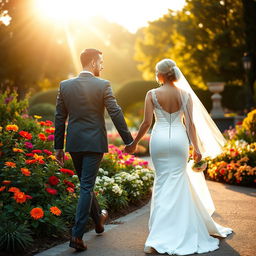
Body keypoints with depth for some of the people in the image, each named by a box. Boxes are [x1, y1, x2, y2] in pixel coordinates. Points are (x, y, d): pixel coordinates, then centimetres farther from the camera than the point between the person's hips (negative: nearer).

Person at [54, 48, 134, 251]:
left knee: (86, 183, 20)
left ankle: (98, 219, 39)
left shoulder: (65, 85, 2)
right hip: (94, 143, -4)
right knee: (86, 187, 0)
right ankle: (77, 235, -3)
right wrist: (129, 141, -3)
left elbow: (60, 118, 4)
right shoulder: (103, 85, -8)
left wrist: (58, 147, 10)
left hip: (74, 143, 4)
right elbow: (116, 114, -10)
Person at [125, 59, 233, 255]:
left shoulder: (152, 94, -4)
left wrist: (134, 143, 5)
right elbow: (190, 124, -2)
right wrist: (196, 148, 1)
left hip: (159, 139, 0)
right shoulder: (185, 94, 1)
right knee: (177, 182, 9)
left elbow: (147, 123, -7)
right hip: (179, 139, 0)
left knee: (163, 181, 9)